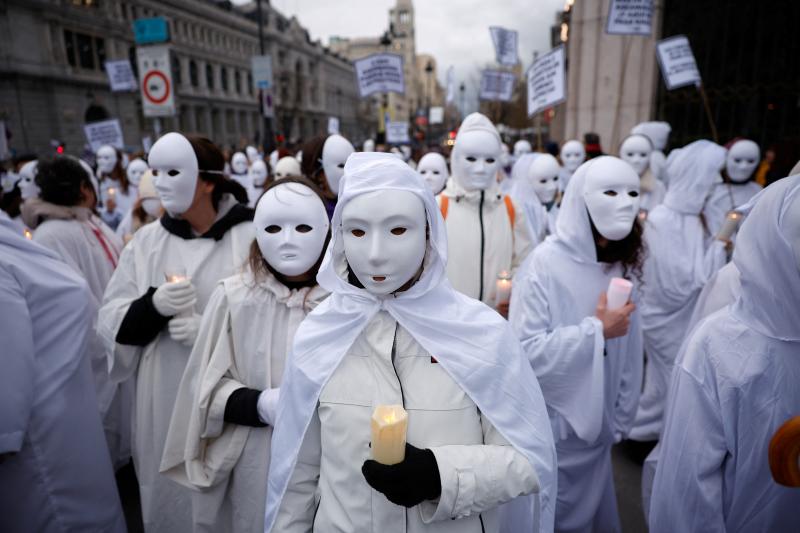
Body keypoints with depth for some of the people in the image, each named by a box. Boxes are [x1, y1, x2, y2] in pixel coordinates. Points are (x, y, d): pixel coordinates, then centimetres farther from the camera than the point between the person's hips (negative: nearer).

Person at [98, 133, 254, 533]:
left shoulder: (251, 237, -10)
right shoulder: (145, 241, 3)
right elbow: (112, 325, 3)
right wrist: (153, 305, -16)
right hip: (165, 404, 4)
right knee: (172, 495, 17)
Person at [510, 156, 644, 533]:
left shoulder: (623, 267, -1)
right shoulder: (546, 263, -20)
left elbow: (629, 354, 3)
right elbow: (524, 351, -26)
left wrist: (620, 420, 5)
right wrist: (597, 329, -22)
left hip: (597, 429, 6)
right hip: (547, 430, -5)